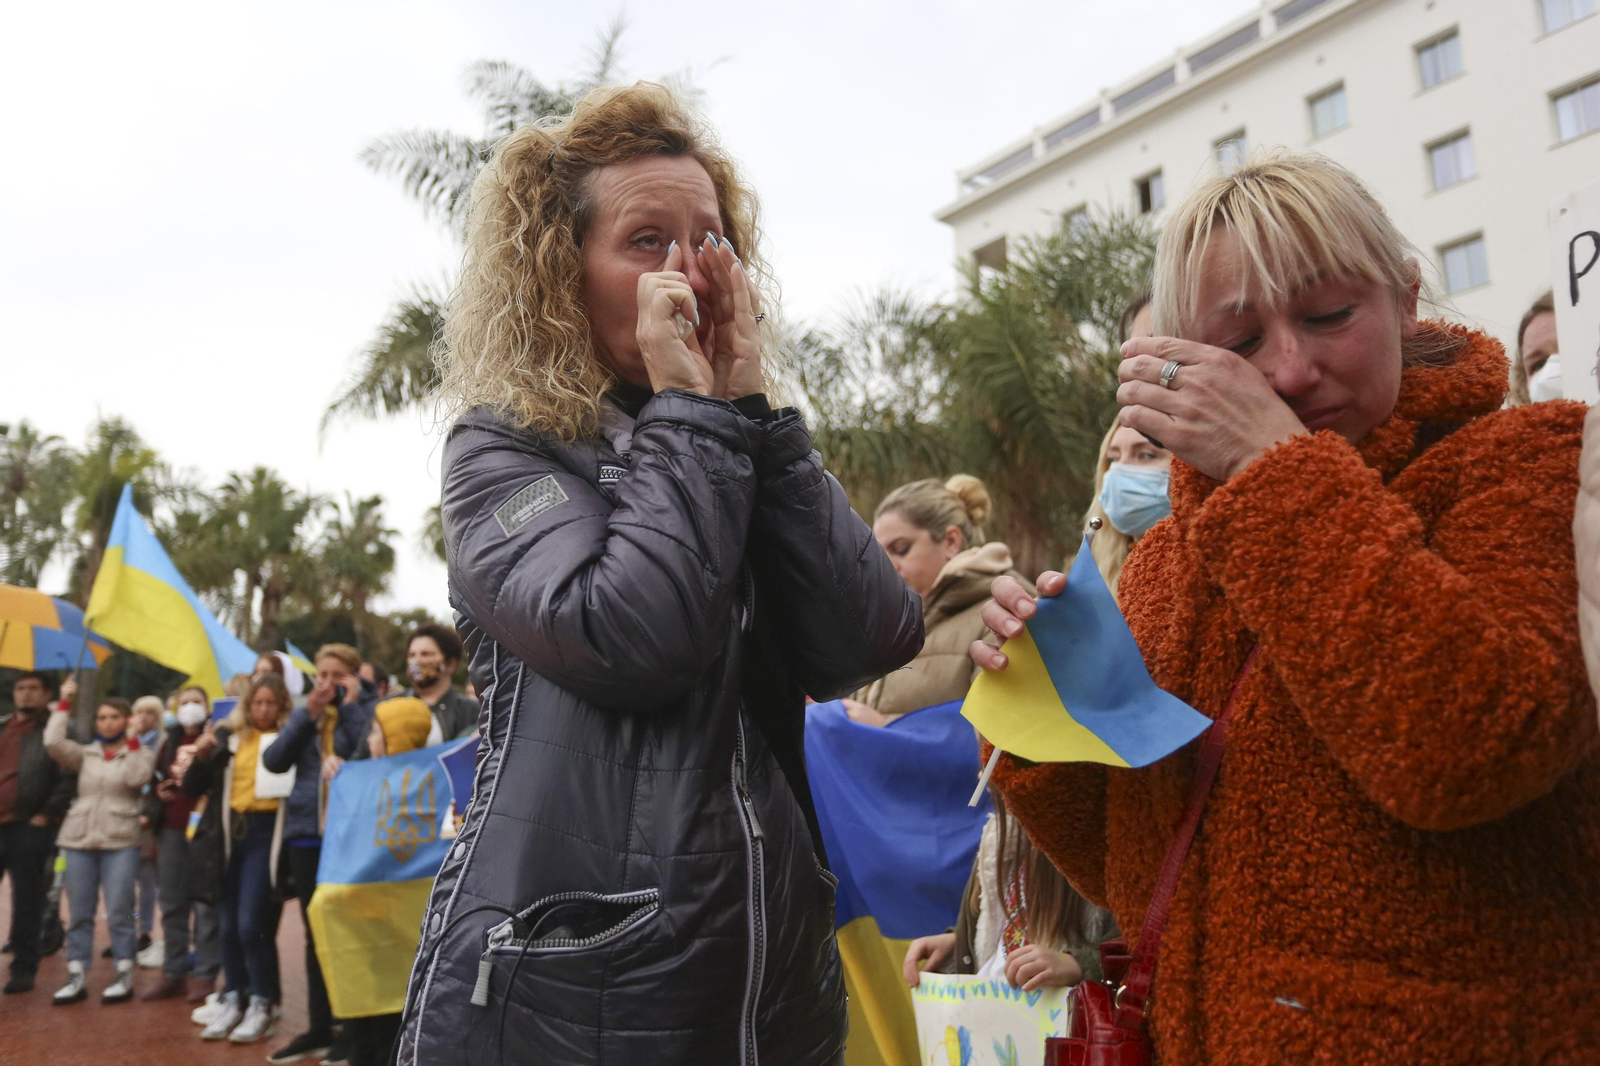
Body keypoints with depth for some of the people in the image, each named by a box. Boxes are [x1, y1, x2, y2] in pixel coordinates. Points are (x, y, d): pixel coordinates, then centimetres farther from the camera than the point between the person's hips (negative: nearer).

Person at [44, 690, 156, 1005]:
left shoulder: (140, 753, 5)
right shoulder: (85, 754, 12)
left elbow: (137, 778, -16)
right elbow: (53, 742, -5)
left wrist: (133, 740, -12)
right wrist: (65, 702, -1)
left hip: (121, 842, -3)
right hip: (79, 840, 3)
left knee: (119, 912, -3)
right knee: (79, 913, 6)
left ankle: (124, 976, 5)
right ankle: (76, 978, 13)